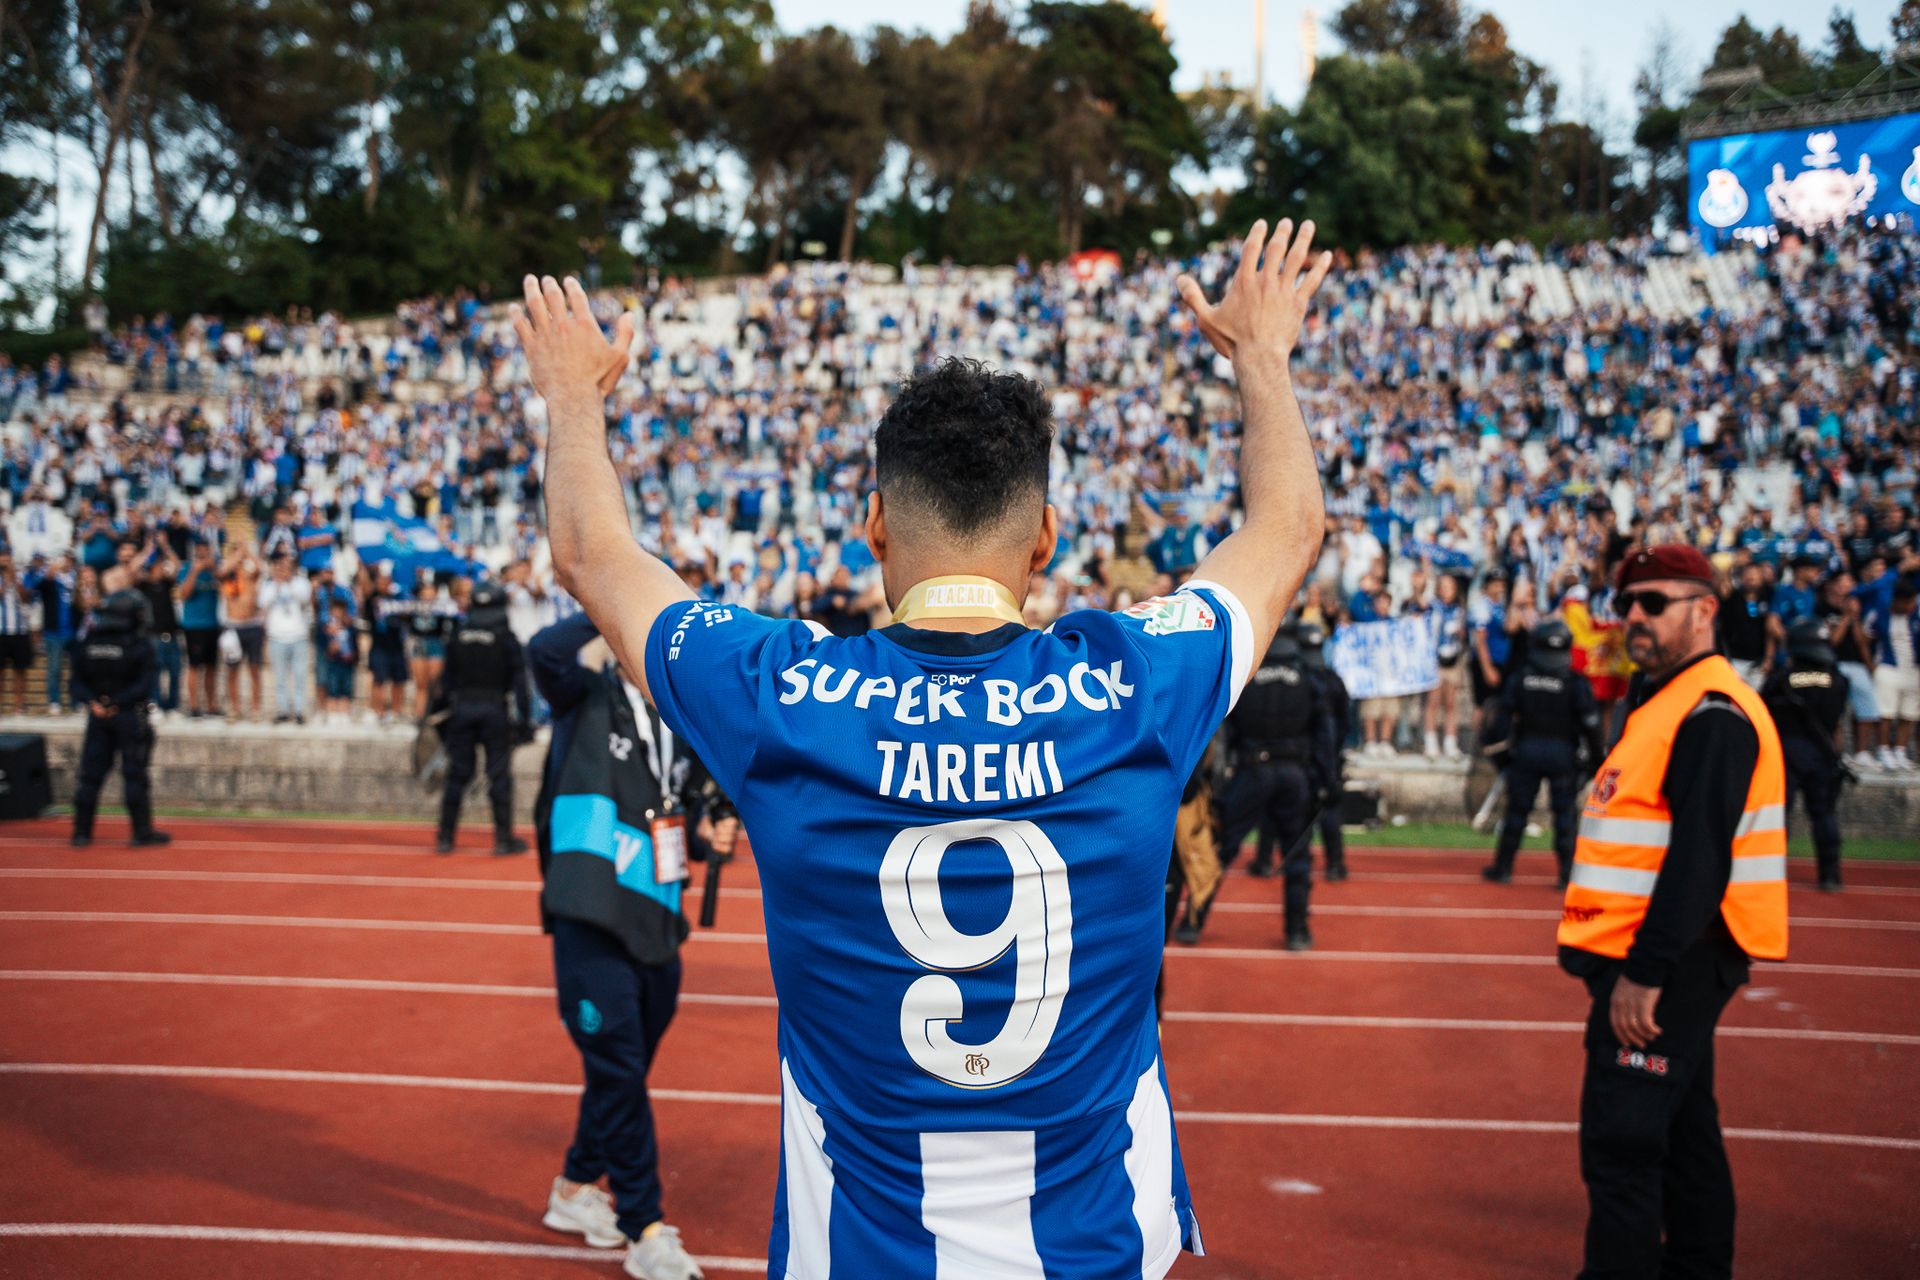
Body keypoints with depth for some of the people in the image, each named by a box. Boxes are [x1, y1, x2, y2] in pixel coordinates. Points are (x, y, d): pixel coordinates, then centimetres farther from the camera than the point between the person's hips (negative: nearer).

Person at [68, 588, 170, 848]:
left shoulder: (86, 644, 4)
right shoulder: (139, 645, -10)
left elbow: (77, 682, 2)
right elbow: (145, 685, -15)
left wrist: (93, 702, -7)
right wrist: (118, 703, -12)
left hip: (98, 717, 4)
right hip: (130, 716, -4)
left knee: (90, 774, 9)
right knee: (135, 775, 2)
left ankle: (81, 832, 12)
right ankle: (142, 832, 5)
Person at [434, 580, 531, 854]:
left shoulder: (457, 637, 4)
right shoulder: (507, 639, -5)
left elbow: (447, 679, 9)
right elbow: (519, 682, -7)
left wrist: (444, 711, 16)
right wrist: (523, 719, -3)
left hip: (462, 709, 3)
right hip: (496, 710, -3)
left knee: (457, 775, 8)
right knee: (499, 775, 2)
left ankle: (445, 837, 10)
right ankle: (504, 838, 4)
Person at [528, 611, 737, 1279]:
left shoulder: (684, 730, 15)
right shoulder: (590, 700, -2)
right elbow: (546, 652, -23)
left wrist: (707, 832, 2)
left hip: (658, 925, 7)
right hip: (591, 922, -7)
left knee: (626, 1071, 16)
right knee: (617, 1072, -7)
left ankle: (577, 1188, 36)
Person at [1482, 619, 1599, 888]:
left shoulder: (1519, 680, -2)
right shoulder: (1577, 684, -7)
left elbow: (1505, 717, 2)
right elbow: (1590, 725, -7)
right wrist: (1595, 756, 4)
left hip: (1527, 752, 1)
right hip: (1563, 755, -1)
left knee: (1517, 810, 10)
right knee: (1564, 813, 5)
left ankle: (1503, 867, 16)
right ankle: (1568, 871, 4)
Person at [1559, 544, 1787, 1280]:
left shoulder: (1711, 714, -16)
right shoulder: (1659, 700, 16)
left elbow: (1700, 856, -24)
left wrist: (1645, 972, -25)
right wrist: (1607, 954, 19)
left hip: (1668, 963, -11)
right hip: (1651, 959, 11)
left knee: (1621, 1142, -10)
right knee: (1680, 1133, 18)